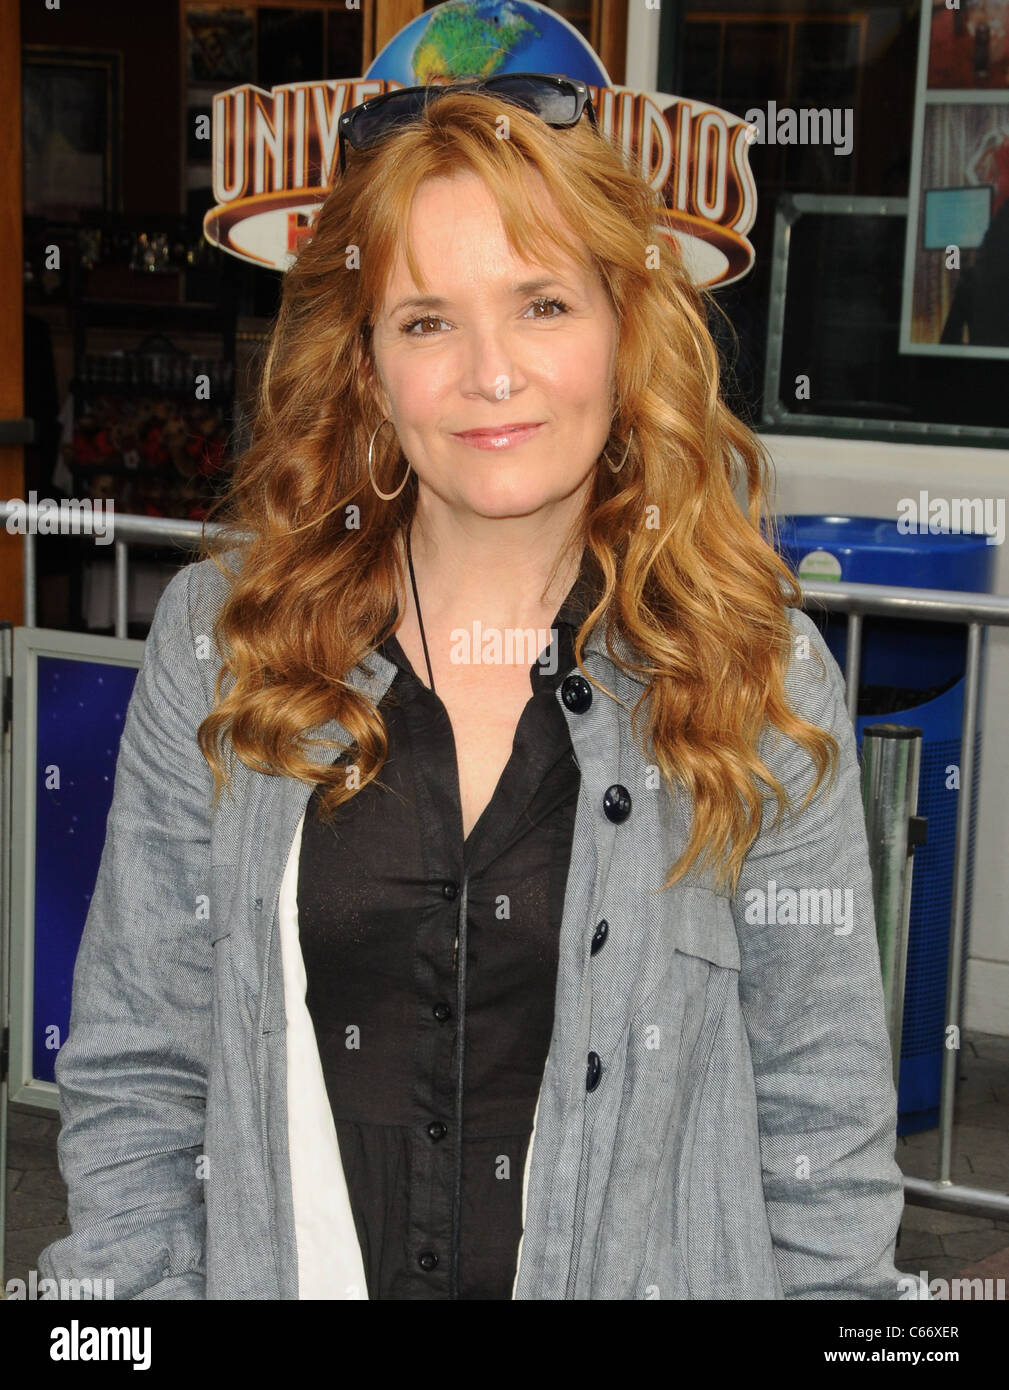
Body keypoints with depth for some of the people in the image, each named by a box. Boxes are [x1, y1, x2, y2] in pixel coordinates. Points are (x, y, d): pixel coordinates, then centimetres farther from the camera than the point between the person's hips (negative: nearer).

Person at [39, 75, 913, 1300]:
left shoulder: (764, 672, -10)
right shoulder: (218, 637, -7)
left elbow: (823, 1135, -6)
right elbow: (134, 1078, -3)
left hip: (642, 1268, 0)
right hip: (285, 1266, 1)